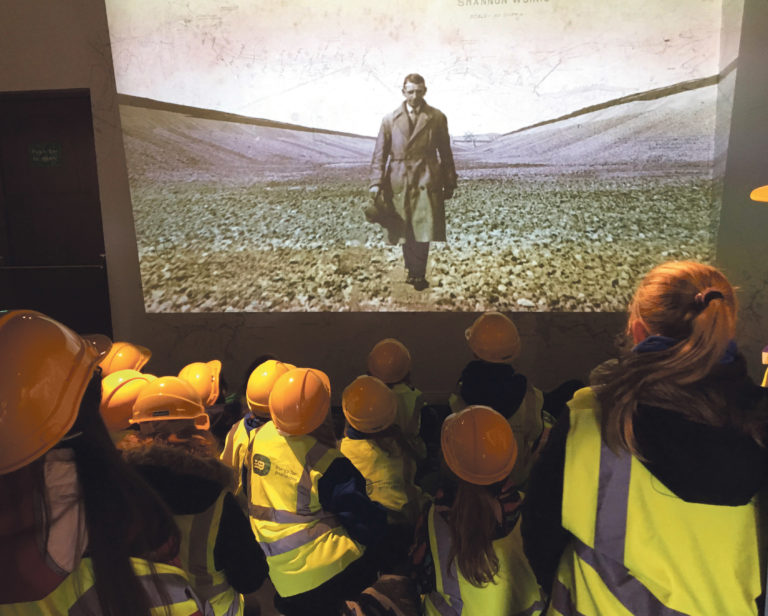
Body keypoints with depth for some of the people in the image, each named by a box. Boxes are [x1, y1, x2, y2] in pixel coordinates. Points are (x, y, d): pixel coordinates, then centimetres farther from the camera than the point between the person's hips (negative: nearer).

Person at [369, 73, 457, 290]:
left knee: (423, 229, -6)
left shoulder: (437, 118, 6)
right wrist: (376, 184, -5)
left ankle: (417, 274, 5)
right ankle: (413, 272, 21)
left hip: (426, 181, -1)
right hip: (399, 181, 1)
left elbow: (445, 152, 10)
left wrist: (449, 182, 10)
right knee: (405, 232, 6)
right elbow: (379, 154, 4)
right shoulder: (390, 119, 7)